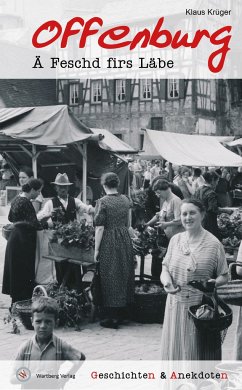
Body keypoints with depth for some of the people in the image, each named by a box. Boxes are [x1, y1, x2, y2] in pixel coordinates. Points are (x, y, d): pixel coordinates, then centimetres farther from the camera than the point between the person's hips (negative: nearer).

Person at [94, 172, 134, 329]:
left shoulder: (103, 202, -13)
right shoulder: (125, 200, 5)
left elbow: (100, 228, -14)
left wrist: (96, 249, -9)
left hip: (109, 241, -5)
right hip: (125, 239, 6)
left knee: (111, 277, 1)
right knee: (125, 275, 13)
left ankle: (112, 317, 6)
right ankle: (122, 313, 24)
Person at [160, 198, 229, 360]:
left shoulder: (213, 243, -5)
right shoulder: (175, 240, 6)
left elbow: (224, 276, 1)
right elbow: (165, 269, 10)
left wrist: (215, 282, -20)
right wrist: (166, 281, -11)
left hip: (202, 307, -4)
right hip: (176, 306, 4)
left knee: (198, 351, 1)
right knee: (175, 349, 10)